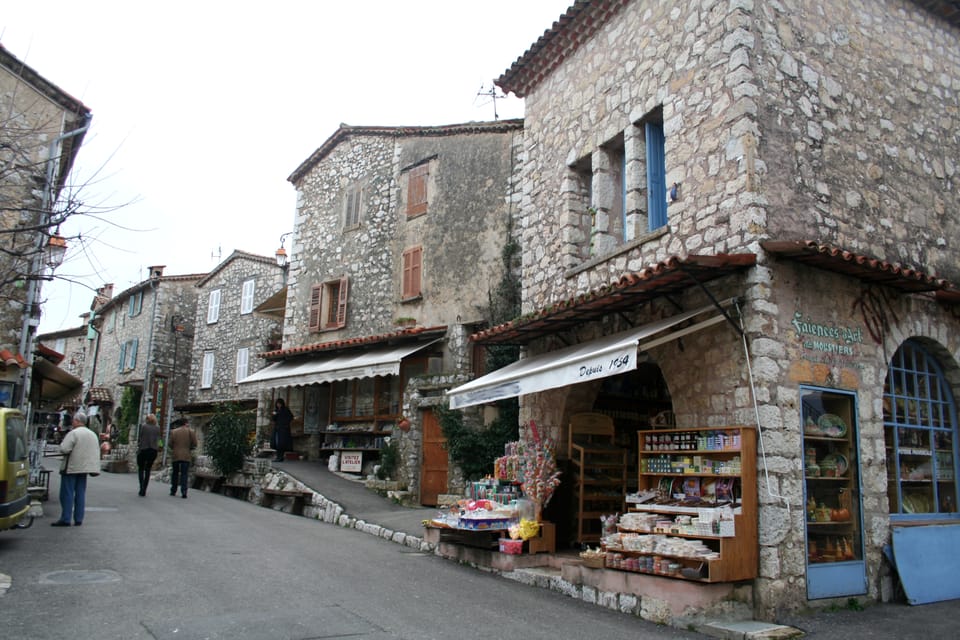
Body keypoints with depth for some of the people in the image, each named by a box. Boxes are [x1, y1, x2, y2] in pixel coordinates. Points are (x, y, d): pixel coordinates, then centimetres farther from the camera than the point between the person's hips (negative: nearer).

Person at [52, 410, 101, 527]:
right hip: (84, 468, 7)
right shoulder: (93, 435, 12)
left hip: (71, 468, -7)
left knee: (67, 493, 0)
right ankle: (78, 519, 11)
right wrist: (95, 468, 14)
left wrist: (62, 443, 0)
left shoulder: (73, 433, -13)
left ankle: (65, 519, 0)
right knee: (80, 494, 9)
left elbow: (64, 449, -21)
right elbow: (96, 453, 12)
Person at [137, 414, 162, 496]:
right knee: (148, 470, 11)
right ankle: (144, 490, 8)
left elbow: (139, 438, -3)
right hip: (153, 451, 3)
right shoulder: (158, 428, 3)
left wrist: (138, 447, 10)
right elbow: (158, 439, 4)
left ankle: (142, 488, -2)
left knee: (141, 469, 12)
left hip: (143, 450, -3)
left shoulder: (143, 426, -6)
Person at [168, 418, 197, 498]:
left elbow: (170, 444, 1)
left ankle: (173, 491, 19)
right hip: (186, 456, -2)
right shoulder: (190, 431, -3)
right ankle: (184, 492, -10)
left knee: (175, 473, 15)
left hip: (176, 455, 2)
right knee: (184, 474, -1)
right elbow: (194, 444, -5)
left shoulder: (174, 432, 3)